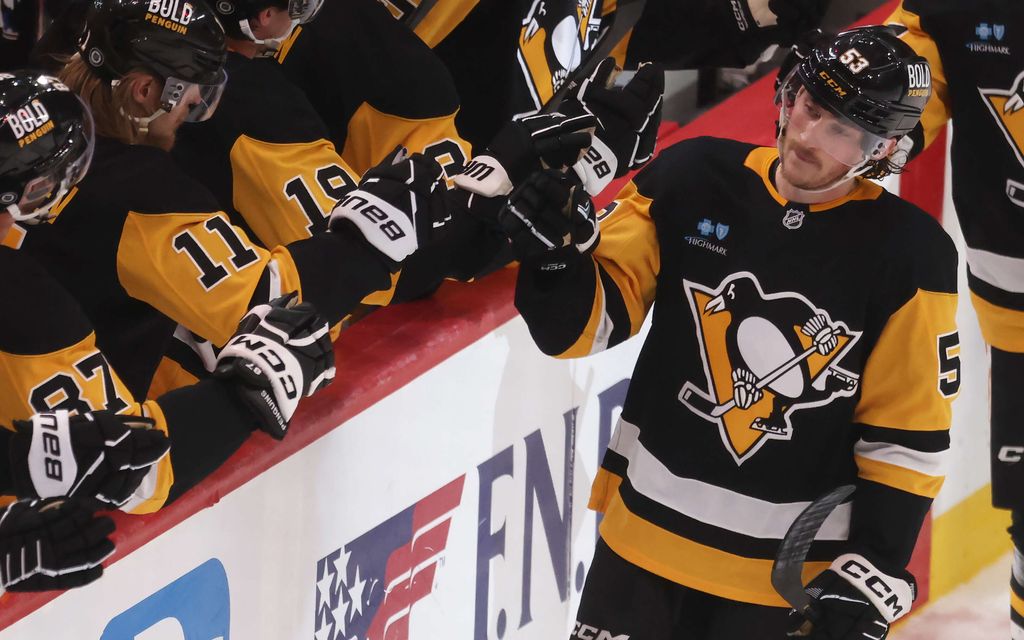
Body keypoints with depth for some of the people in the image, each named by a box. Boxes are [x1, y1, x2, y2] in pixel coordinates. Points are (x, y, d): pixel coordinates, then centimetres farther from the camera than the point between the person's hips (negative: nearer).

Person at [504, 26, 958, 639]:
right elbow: (592, 318, -2)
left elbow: (907, 433, -5)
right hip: (649, 530, 2)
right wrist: (558, 260, -22)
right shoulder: (693, 178, -6)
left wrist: (874, 576, -9)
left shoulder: (910, 254, -9)